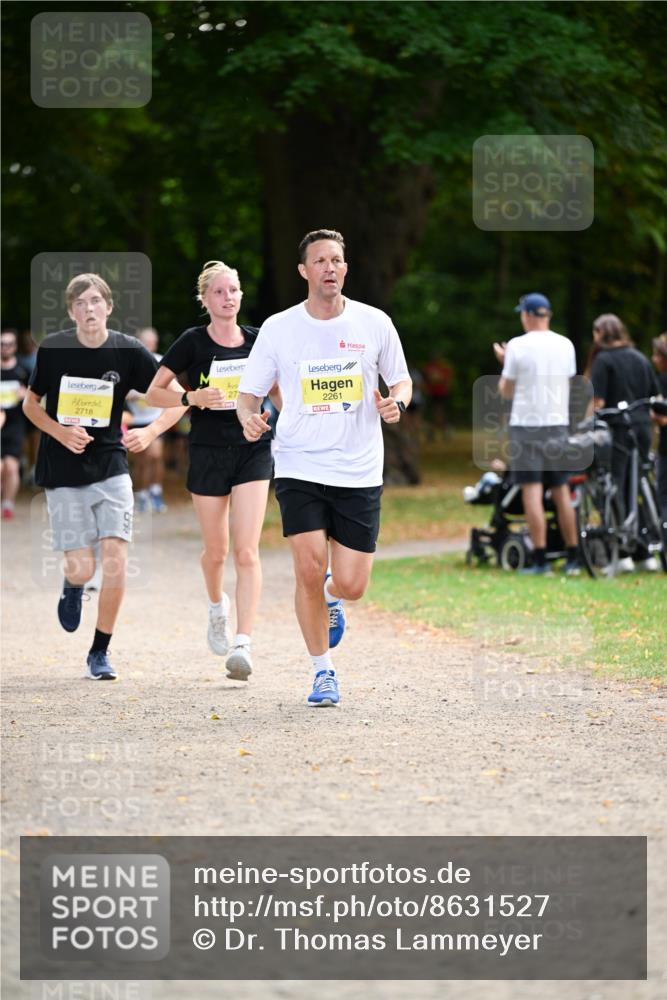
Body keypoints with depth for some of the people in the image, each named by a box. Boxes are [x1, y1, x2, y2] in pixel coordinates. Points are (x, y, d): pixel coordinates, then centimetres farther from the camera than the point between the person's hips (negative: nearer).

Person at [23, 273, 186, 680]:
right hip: (64, 474, 0)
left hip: (111, 467, 0)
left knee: (116, 559, -12)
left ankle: (100, 652, 5)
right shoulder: (53, 348, -6)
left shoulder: (129, 351, -6)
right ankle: (73, 586, 34)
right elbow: (30, 403, 6)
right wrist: (60, 432, -11)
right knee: (82, 569, -6)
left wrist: (150, 433, -15)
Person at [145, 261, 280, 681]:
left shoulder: (257, 340, 4)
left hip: (253, 450, 0)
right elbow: (154, 393, -2)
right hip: (208, 453, 0)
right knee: (216, 551, 11)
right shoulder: (193, 342, -3)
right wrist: (193, 397, -17)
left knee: (247, 551, -12)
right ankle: (217, 606, 44)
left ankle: (243, 643, -18)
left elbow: (278, 393, 17)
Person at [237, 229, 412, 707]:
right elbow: (249, 393, 5)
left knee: (352, 585, -2)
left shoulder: (374, 323, 1)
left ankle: (330, 599, 37)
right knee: (309, 567, -16)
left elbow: (401, 380, 14)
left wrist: (396, 402, -9)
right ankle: (323, 671, 3)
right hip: (300, 467, -1)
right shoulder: (278, 328, -1)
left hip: (360, 472, 1)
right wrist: (249, 417, -17)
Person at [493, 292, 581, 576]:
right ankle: (573, 558, 10)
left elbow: (506, 391, -1)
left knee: (532, 492, -5)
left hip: (526, 426, -4)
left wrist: (504, 362, 14)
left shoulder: (518, 346, -8)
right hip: (558, 425, 4)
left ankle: (539, 560, -11)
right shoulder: (565, 345, 5)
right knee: (562, 492, 10)